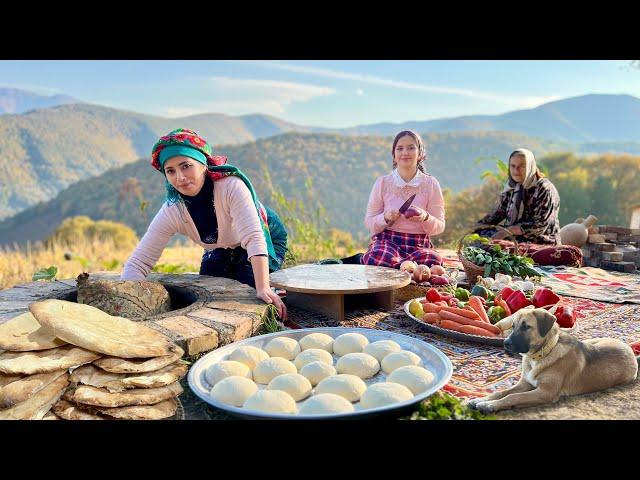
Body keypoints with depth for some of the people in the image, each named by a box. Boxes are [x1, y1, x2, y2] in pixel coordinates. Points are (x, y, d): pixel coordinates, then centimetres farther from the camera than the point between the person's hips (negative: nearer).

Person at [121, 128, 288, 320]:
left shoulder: (232, 186, -37)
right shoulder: (171, 213, -24)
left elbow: (254, 238, -46)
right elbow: (138, 263, -20)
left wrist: (263, 288, -57)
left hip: (267, 240, -4)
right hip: (221, 251, 4)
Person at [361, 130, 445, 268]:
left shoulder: (431, 184, 4)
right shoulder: (382, 182, 3)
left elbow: (440, 227, 5)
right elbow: (369, 222, 6)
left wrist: (425, 218, -17)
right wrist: (386, 218, -15)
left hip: (419, 245, 1)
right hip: (387, 240, -1)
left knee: (433, 260, -34)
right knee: (378, 258, -37)